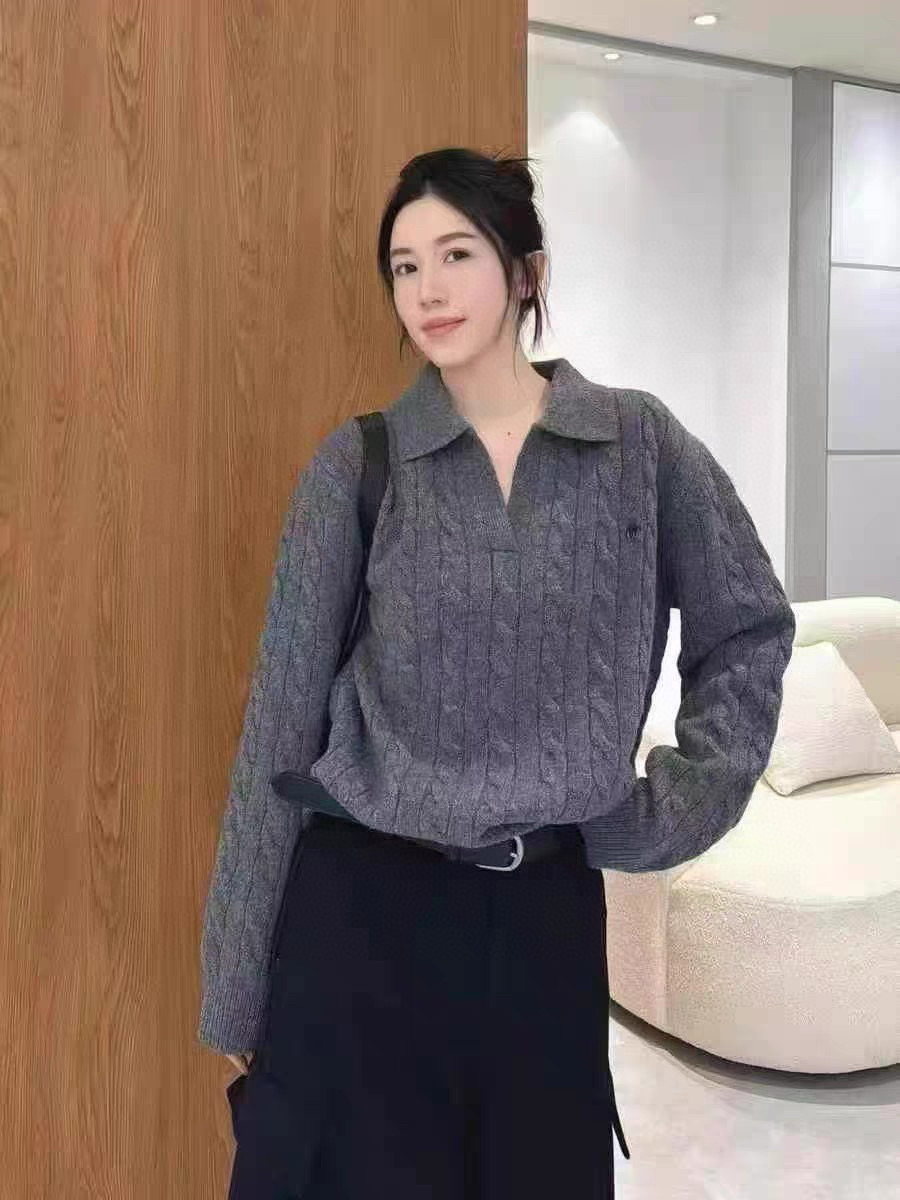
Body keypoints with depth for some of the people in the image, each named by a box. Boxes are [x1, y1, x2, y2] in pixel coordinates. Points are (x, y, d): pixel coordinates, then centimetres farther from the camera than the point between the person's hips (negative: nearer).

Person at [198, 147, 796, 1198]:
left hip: (548, 909, 2)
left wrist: (679, 808, 2)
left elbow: (749, 629, 11)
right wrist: (237, 983, -1)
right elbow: (282, 716, -3)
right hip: (364, 905, -1)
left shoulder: (640, 441, -1)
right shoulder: (357, 464, -4)